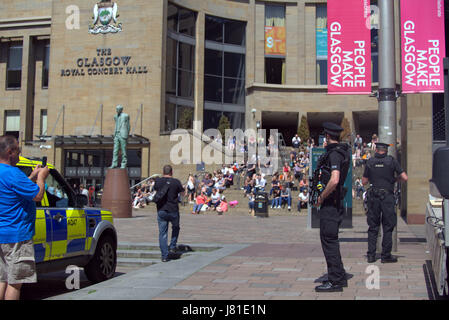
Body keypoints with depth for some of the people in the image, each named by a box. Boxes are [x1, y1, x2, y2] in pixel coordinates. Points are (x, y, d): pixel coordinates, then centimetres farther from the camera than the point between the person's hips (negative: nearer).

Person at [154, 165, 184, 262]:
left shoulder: (158, 181, -3)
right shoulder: (176, 182, -7)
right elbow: (182, 192, 5)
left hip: (161, 210, 1)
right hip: (173, 210, -1)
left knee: (162, 233, 4)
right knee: (175, 228, 26)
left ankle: (164, 255, 2)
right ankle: (172, 247, 21)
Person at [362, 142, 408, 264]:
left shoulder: (370, 162, 4)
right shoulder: (392, 161, -1)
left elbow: (364, 182, 7)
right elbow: (404, 178, -4)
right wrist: (394, 179, 14)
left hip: (373, 196, 2)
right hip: (387, 196, -2)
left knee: (373, 227, 9)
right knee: (388, 227, 5)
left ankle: (371, 255, 8)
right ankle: (386, 256, 6)